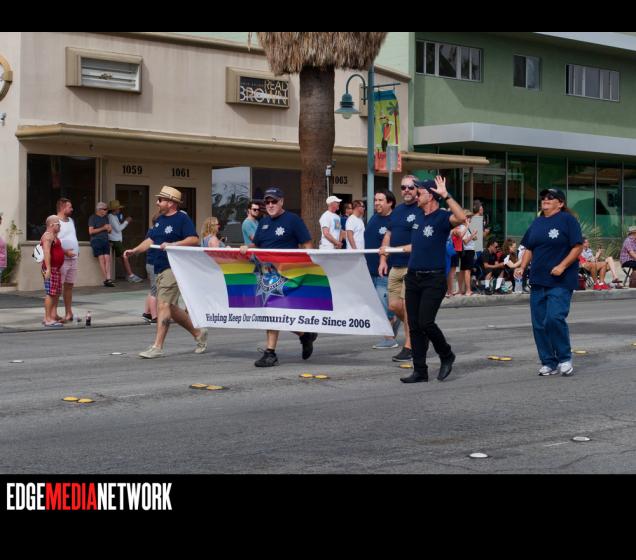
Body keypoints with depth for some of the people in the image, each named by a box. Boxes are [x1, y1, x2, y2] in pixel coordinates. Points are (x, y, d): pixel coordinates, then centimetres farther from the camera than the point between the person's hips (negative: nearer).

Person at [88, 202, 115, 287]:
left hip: (105, 240, 6)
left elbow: (109, 230, 28)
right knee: (101, 259, -11)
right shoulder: (93, 218, 0)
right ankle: (106, 279, -10)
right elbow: (91, 231, -8)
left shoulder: (105, 217, 20)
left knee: (107, 258, -8)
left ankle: (108, 279, -13)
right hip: (96, 241, -6)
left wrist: (109, 228, 3)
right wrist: (103, 228, -9)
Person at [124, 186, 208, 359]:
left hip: (174, 268, -9)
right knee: (171, 308, 12)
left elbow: (194, 240, -17)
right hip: (160, 269, 9)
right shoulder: (160, 220, 18)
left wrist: (172, 245, -24)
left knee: (163, 305, -13)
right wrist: (134, 250, 11)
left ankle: (157, 347, -11)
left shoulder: (182, 218, -8)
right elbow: (151, 240, 23)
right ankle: (198, 333, 26)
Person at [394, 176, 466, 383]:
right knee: (414, 325, 5)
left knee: (425, 322, -14)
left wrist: (446, 195, -31)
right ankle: (420, 370, 11)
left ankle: (446, 356, 12)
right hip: (413, 277, 8)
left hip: (433, 279, -8)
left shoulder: (442, 217, -9)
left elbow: (461, 218, -31)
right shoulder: (418, 218, 14)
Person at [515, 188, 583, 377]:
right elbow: (529, 249, 20)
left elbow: (578, 247, -8)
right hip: (538, 281, 7)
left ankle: (565, 359, -2)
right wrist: (522, 267, 4)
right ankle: (548, 362, 14)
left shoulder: (567, 220, -4)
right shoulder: (537, 223, 15)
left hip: (560, 281, -7)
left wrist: (562, 265, -19)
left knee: (555, 318, -20)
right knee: (539, 324, 4)